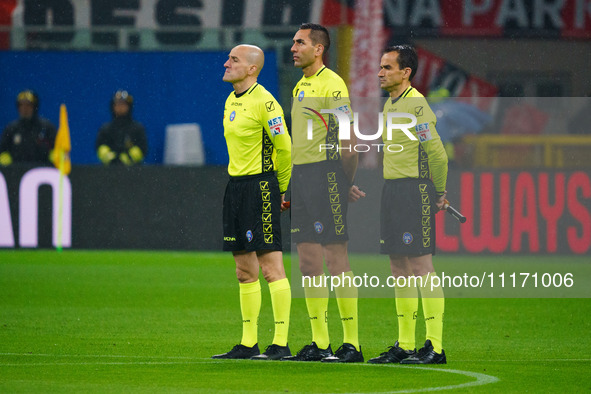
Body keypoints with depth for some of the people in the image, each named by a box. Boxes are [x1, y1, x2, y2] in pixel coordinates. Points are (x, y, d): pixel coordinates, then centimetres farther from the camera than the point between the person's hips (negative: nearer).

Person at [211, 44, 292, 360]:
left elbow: (284, 147, -12)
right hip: (235, 186, 9)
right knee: (245, 272, 10)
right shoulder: (231, 102, 14)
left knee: (271, 267, -8)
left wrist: (281, 189, -1)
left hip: (260, 186, -9)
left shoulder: (264, 102, -13)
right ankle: (248, 343, 15)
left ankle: (281, 343, -7)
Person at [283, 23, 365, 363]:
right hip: (301, 176, 9)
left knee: (336, 257, -8)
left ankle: (351, 344, -6)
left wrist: (347, 184, -9)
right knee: (309, 262, 7)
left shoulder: (332, 84, -10)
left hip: (326, 175, -9)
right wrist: (292, 184, 18)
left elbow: (346, 140, -12)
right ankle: (319, 343, 11)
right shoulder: (300, 87, 17)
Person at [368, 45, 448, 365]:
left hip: (415, 190, -9)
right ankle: (405, 345, 16)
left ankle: (434, 347, -9)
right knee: (399, 270, 10)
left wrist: (439, 192, -4)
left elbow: (436, 153, -15)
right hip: (392, 189, 9)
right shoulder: (390, 104, 15)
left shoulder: (416, 105, -14)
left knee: (421, 266, -9)